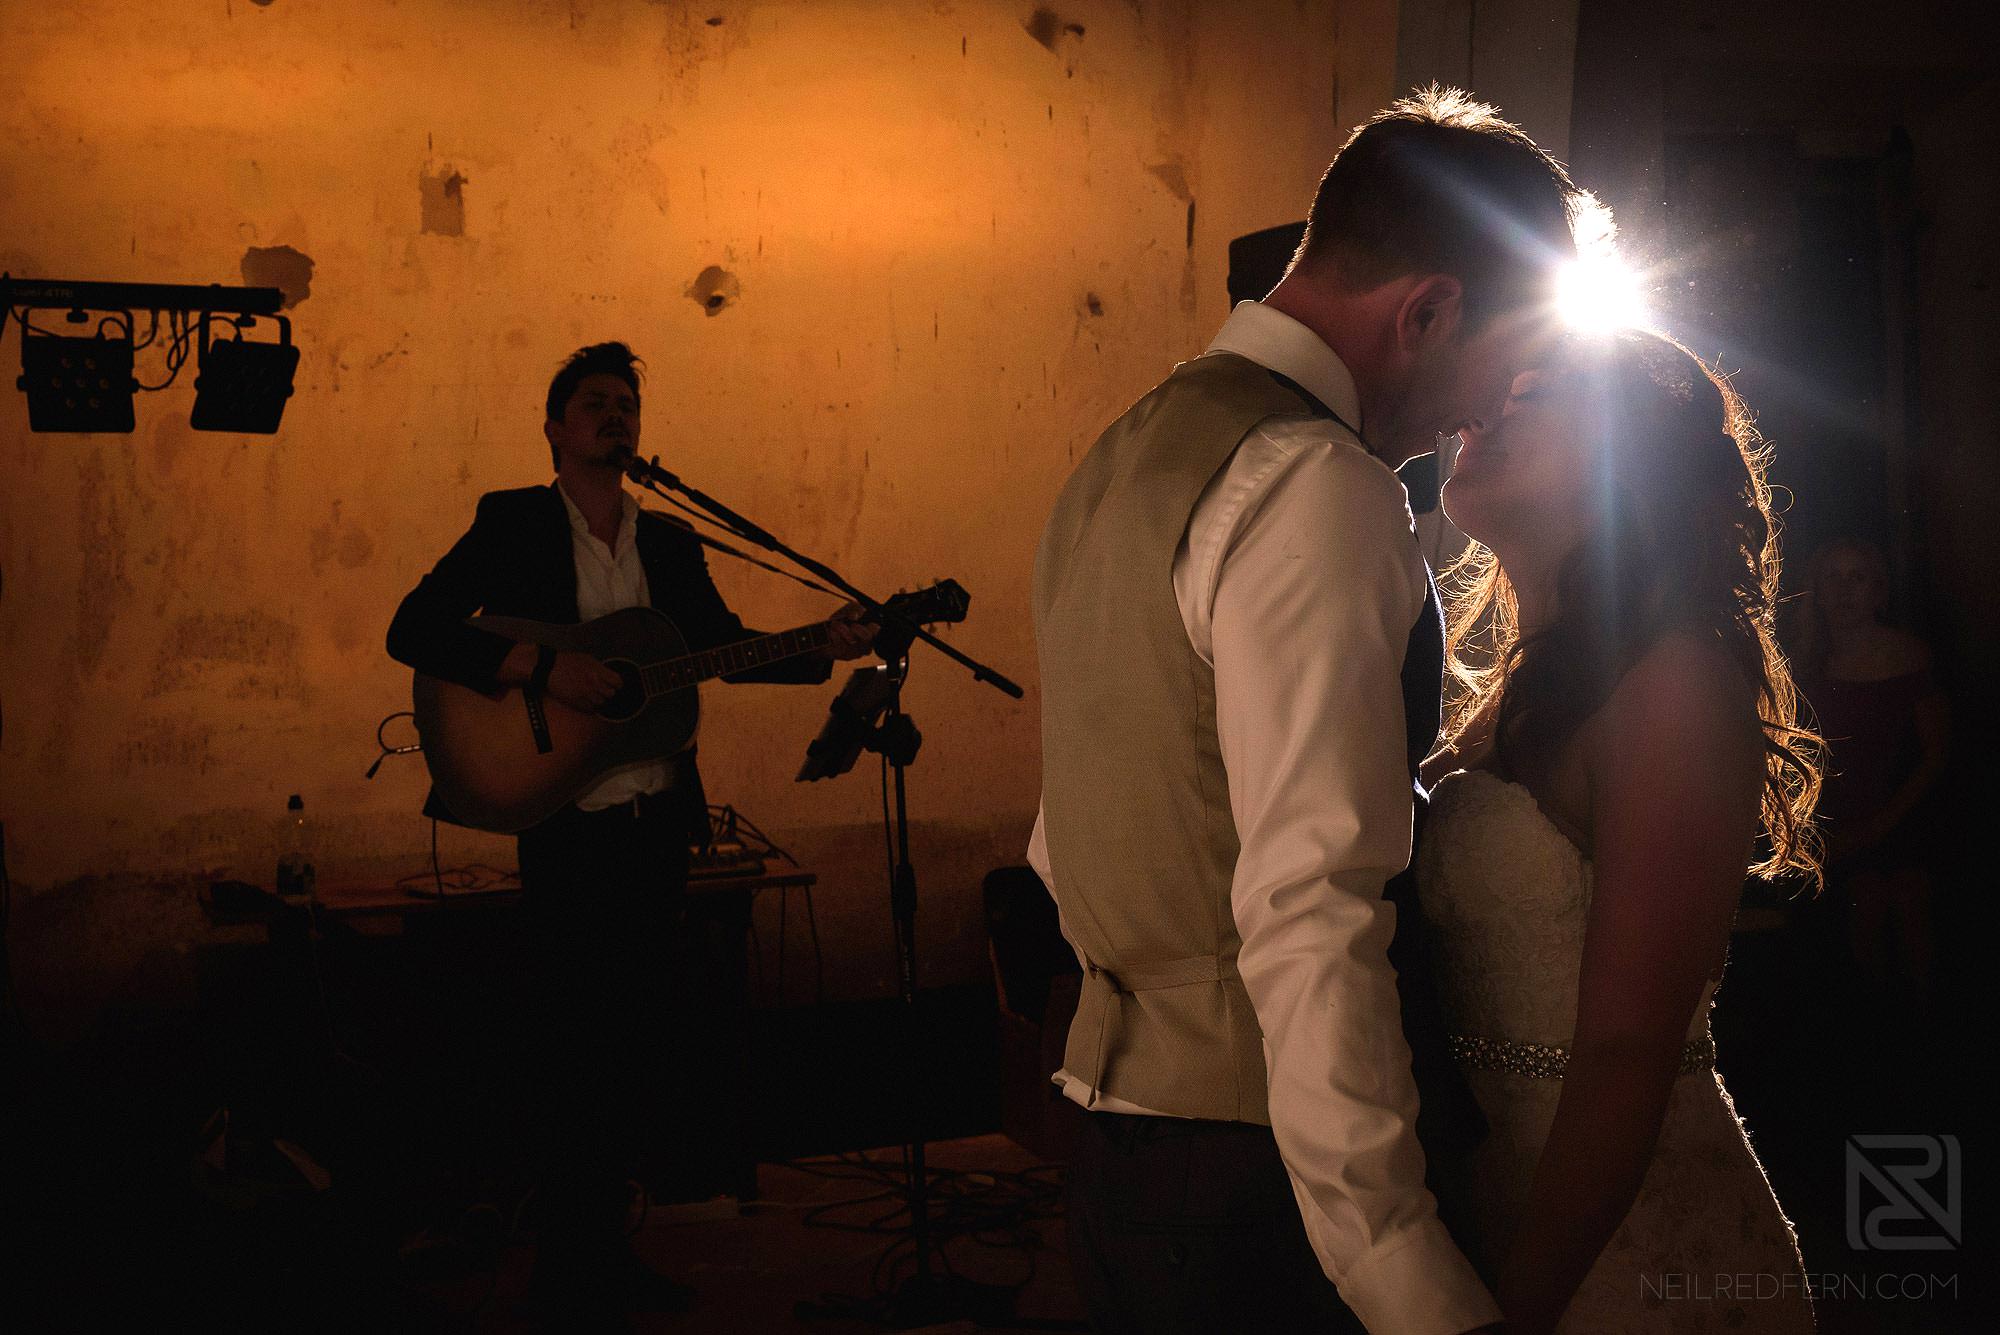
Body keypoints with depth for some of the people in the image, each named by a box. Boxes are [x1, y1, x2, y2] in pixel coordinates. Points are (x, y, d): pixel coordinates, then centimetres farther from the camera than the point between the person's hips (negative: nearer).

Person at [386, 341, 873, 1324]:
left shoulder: (669, 542, 14)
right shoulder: (511, 523, -2)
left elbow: (726, 650, 15)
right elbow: (413, 630, -10)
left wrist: (824, 645, -1)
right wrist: (539, 666, -22)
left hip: (658, 826, 5)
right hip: (567, 830, -5)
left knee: (637, 1045, 11)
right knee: (579, 1048, -2)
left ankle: (605, 1251, 26)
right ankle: (567, 1279, 11)